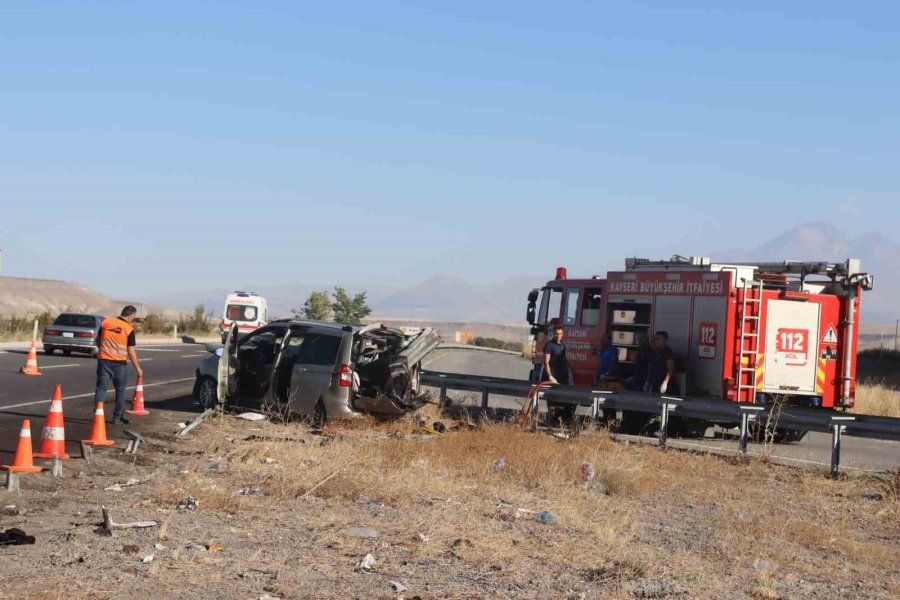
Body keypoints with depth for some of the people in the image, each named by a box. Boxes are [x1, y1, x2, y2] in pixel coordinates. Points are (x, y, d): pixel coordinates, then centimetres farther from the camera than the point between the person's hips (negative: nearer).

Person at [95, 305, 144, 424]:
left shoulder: (106, 322, 3)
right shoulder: (129, 329, -8)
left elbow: (98, 340, 13)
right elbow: (131, 351, -7)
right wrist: (138, 368, 2)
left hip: (104, 360, 2)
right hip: (120, 363, -2)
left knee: (101, 387, 5)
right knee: (120, 390, 10)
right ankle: (117, 417, 15)